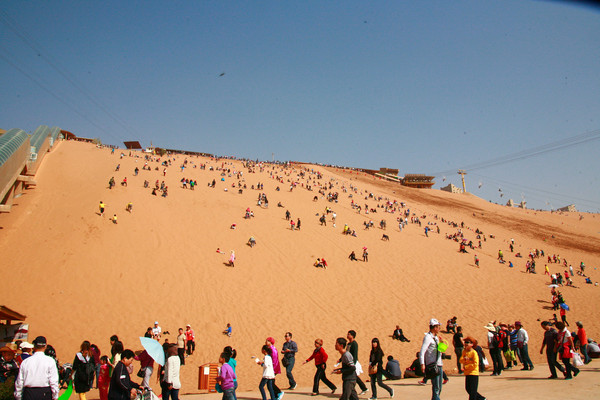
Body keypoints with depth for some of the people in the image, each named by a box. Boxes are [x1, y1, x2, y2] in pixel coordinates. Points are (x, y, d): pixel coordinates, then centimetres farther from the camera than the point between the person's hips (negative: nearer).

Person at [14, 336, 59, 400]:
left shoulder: (25, 362, 5)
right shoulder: (50, 361, -4)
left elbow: (19, 383, 7)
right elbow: (53, 382, -8)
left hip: (28, 395, 3)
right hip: (45, 394, -3)